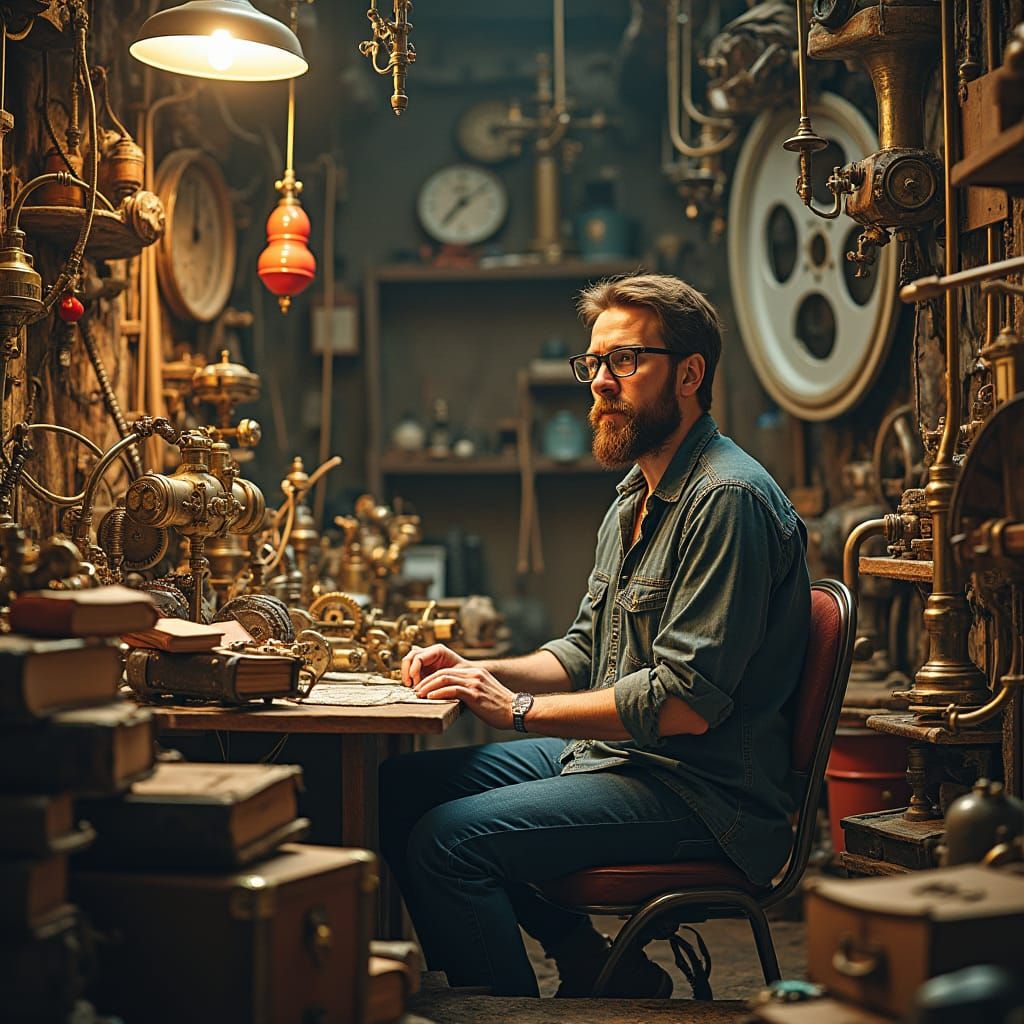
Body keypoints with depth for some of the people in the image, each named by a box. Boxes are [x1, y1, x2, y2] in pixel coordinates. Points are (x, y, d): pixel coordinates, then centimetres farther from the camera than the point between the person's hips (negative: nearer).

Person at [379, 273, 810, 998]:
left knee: (449, 841, -23)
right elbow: (584, 654, 21)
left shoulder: (727, 499, -17)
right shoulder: (634, 501, 17)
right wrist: (477, 674, 3)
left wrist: (520, 709, -17)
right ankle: (591, 964, 8)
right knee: (403, 786, 6)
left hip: (703, 789, -10)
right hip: (608, 752, 10)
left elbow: (684, 703, -23)